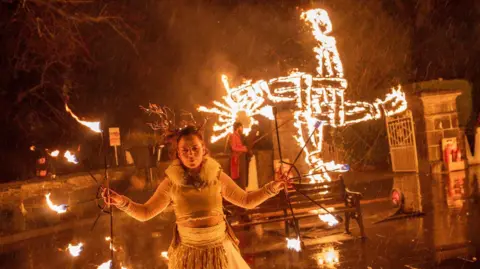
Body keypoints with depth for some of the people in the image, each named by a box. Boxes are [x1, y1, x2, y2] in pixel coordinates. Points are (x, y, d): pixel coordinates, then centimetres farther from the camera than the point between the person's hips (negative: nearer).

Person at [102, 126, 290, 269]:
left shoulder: (217, 176, -5)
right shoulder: (171, 183, -7)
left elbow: (247, 201, 5)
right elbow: (145, 213, -1)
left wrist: (273, 187, -7)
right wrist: (122, 202, -17)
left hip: (219, 250, 1)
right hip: (188, 253, -1)